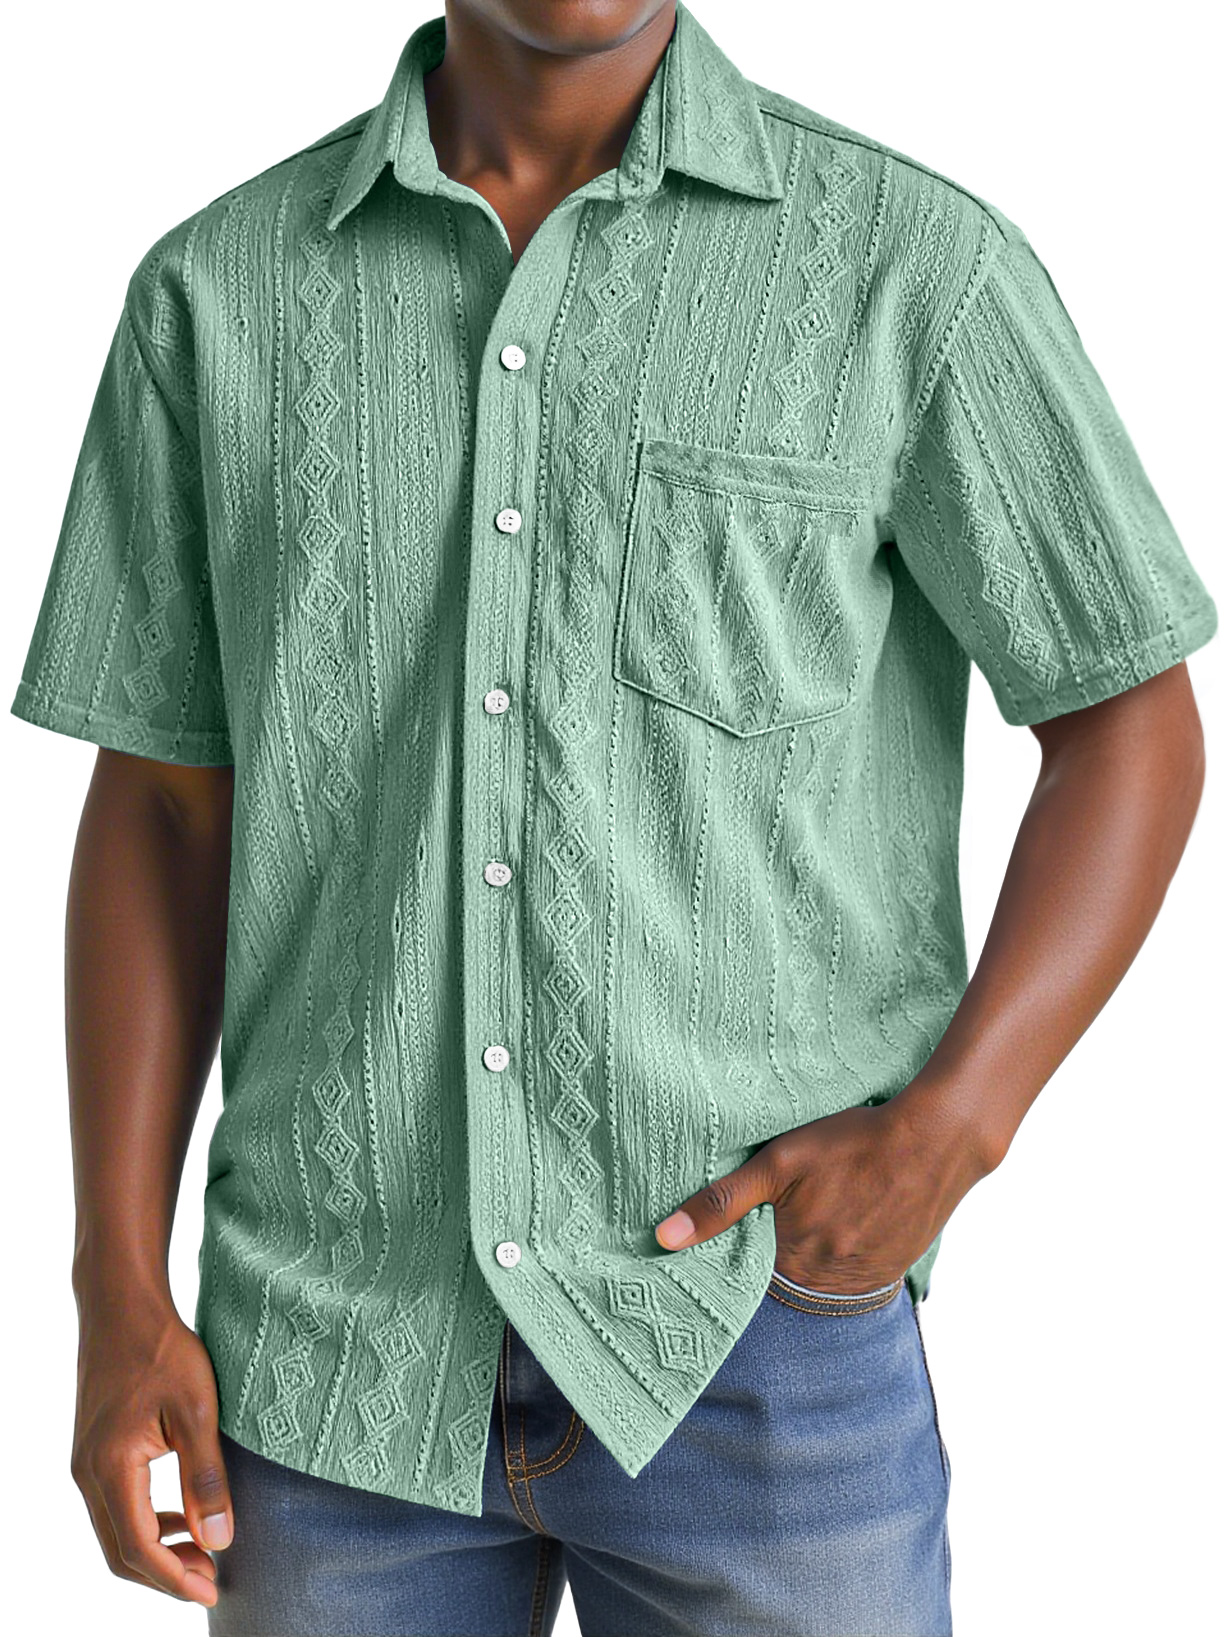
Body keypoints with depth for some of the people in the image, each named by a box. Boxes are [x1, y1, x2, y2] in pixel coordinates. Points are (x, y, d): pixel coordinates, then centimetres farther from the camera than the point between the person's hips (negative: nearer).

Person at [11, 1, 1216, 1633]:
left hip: (760, 1321, -2)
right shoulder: (216, 291, 3)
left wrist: (946, 1127, -13)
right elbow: (161, 814, 6)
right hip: (349, 1344, 2)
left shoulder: (915, 260, -5)